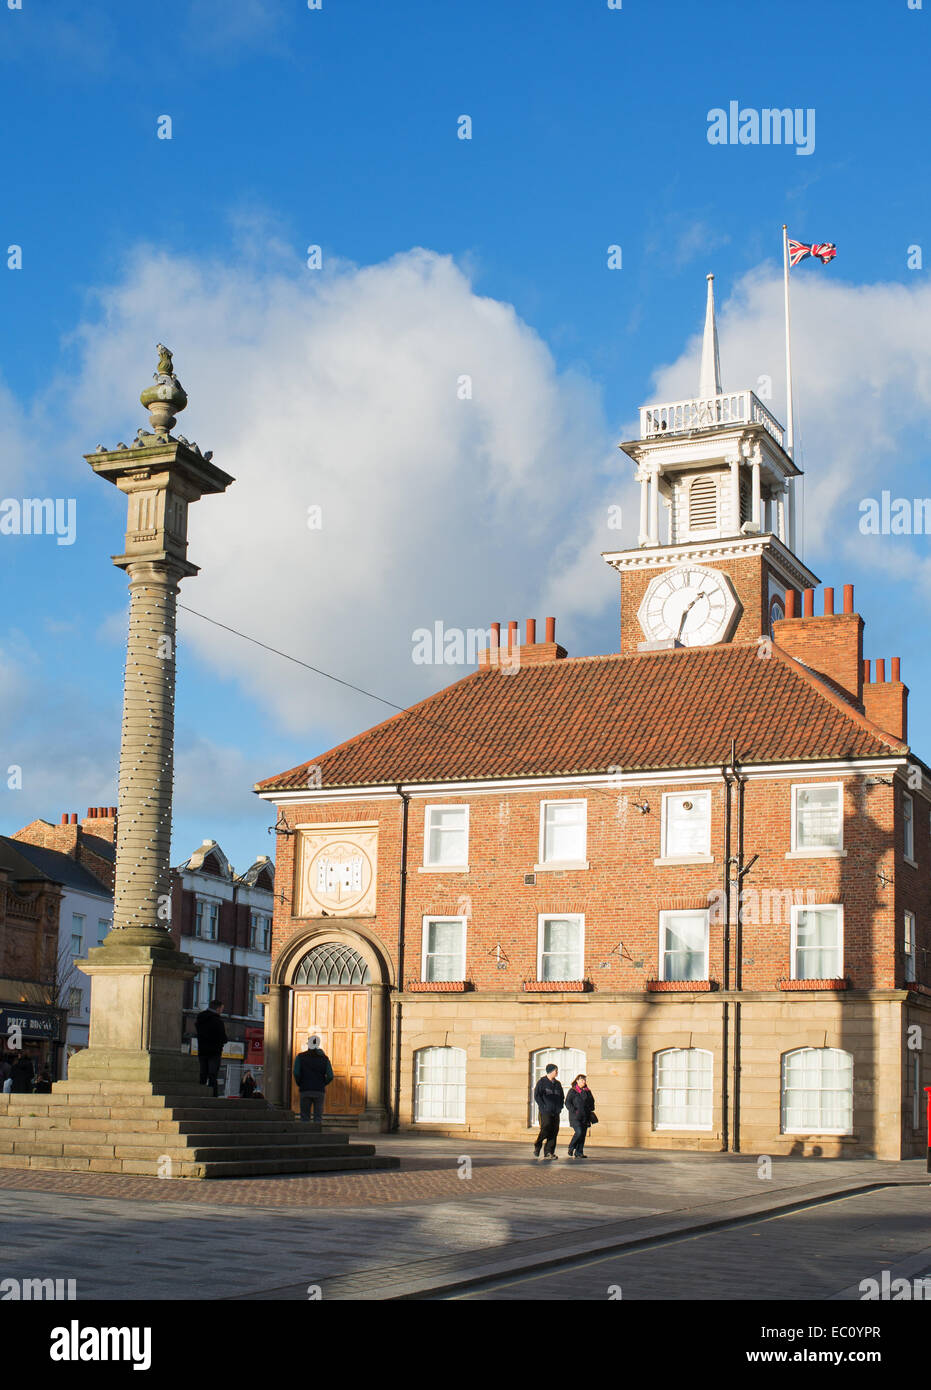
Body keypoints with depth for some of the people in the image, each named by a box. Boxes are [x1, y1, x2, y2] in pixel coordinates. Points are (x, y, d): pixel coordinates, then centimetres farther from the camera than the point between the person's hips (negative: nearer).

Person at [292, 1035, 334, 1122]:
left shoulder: (300, 1057, 1)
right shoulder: (324, 1058, 3)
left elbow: (296, 1073, -10)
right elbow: (330, 1076, -3)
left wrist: (299, 1084, 6)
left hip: (305, 1090, 0)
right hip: (319, 1091, 0)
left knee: (305, 1116, 5)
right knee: (318, 1116, 4)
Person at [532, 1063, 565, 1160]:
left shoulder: (557, 1084, 18)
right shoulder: (542, 1082, 0)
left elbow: (562, 1097, 27)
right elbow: (536, 1095, -6)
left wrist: (560, 1106, 12)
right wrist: (543, 1106, -13)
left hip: (556, 1112, 6)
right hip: (545, 1112, -6)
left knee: (553, 1132, -1)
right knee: (546, 1129, -15)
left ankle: (549, 1152, 1)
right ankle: (537, 1147, 5)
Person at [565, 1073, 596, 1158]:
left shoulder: (587, 1092, 14)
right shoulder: (572, 1091, -1)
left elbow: (592, 1102, 25)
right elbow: (567, 1103, -5)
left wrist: (590, 1110, 8)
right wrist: (574, 1111, -15)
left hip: (585, 1117, 5)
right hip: (575, 1117, -5)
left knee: (583, 1134, 1)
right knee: (578, 1132, -18)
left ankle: (579, 1152, 7)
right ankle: (571, 1149, 1)